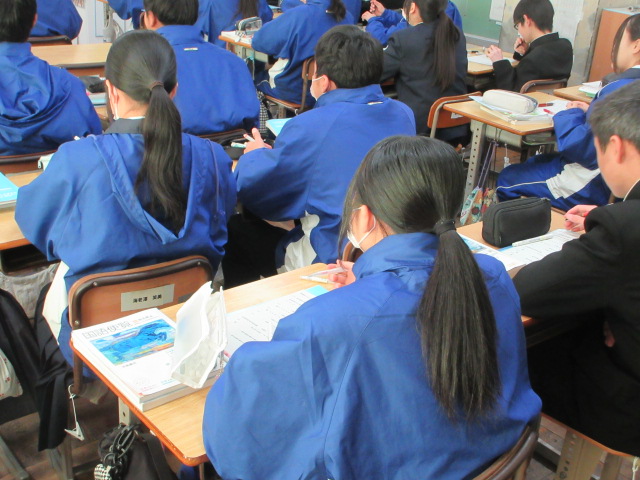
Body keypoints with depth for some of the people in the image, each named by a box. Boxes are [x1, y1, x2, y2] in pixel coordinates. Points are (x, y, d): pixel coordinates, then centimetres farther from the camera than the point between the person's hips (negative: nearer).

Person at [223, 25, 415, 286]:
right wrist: (277, 151, 18)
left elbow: (250, 189, -10)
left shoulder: (310, 127, -23)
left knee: (236, 232, 14)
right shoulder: (403, 115, -3)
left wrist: (256, 154, 13)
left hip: (332, 258, -7)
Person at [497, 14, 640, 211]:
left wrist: (572, 114, -9)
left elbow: (584, 148, -27)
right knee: (533, 163, 30)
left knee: (507, 180, 4)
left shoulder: (619, 91, -27)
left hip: (593, 187, -11)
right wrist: (590, 113, 5)